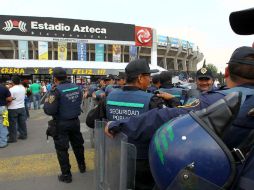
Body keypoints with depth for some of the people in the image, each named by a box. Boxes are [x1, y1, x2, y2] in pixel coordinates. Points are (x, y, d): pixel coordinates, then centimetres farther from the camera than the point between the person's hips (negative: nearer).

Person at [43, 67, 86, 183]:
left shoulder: (56, 90, -20)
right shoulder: (76, 87, -1)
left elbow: (50, 111, -23)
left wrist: (46, 102, -5)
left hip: (61, 124, -6)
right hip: (75, 121, 6)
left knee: (62, 149, 8)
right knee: (77, 144, 22)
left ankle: (66, 175, 17)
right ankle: (82, 166, 40)